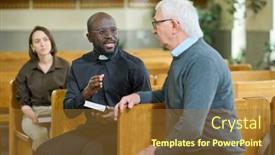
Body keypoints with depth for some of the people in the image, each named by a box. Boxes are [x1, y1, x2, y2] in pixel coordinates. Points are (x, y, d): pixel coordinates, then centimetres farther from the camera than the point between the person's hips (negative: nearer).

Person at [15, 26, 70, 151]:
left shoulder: (65, 66, 5)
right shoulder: (26, 69, 7)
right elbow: (23, 101, 7)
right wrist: (32, 115, -13)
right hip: (34, 113, 1)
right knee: (43, 135, -34)